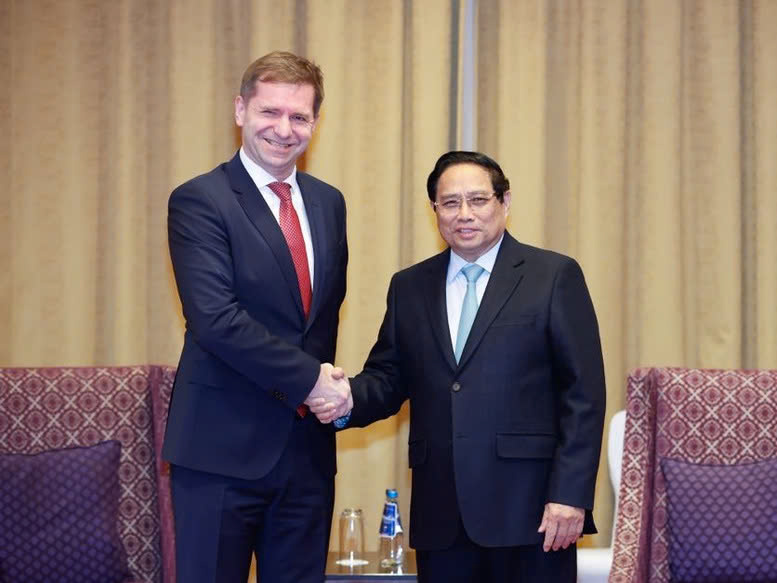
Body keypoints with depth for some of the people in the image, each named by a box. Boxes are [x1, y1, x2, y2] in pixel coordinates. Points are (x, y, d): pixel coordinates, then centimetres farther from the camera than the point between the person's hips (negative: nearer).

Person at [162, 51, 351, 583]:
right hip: (225, 445, -6)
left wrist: (329, 383, 6)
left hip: (309, 444, 6)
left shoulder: (328, 202, 13)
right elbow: (215, 319, -18)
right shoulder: (199, 201, -8)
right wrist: (310, 379, -16)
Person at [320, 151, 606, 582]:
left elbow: (583, 393, -3)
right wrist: (348, 399, -9)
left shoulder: (554, 276, 1)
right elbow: (388, 378, 14)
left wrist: (570, 496, -10)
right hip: (440, 514, 4)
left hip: (528, 505, -3)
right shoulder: (409, 287, 14)